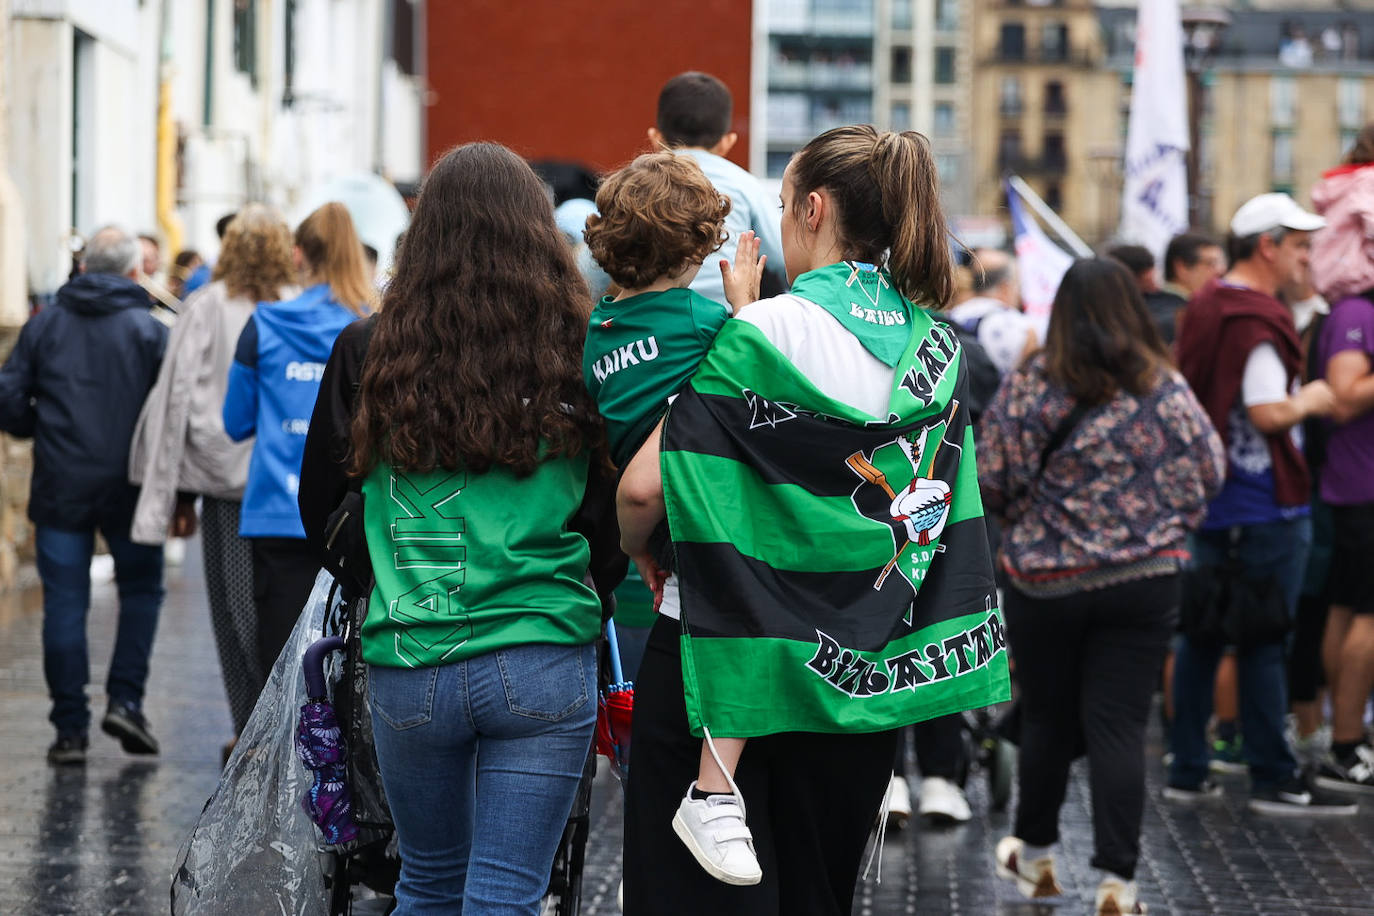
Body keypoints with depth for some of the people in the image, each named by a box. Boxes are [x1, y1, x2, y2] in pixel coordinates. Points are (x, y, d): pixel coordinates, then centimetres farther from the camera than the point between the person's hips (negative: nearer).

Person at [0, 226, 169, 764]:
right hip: (129, 488, -1)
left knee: (64, 604, 4)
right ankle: (125, 700, 2)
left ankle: (71, 729, 4)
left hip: (60, 489, 1)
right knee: (141, 590, 15)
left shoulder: (45, 325, 4)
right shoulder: (150, 330, -1)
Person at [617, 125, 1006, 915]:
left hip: (724, 662, -6)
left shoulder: (764, 333, -13)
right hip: (860, 678, 6)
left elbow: (645, 487, -18)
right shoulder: (939, 348, 4)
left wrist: (637, 549, 2)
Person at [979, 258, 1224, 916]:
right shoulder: (1167, 391, -5)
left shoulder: (1028, 387, -9)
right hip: (1145, 579, 0)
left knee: (1047, 719, 15)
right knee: (1119, 726, 1)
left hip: (1044, 582, 0)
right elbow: (1209, 474, 3)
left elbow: (989, 484, -6)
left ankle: (1034, 855, 31)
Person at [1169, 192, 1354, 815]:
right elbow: (1269, 413, -24)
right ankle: (1273, 780, 3)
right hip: (1263, 505, -9)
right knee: (1265, 640, -3)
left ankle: (1187, 772, 15)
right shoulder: (1257, 320, -18)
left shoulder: (1202, 308, 12)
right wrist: (1311, 400, -5)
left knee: (1200, 634, 11)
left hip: (1208, 499, 9)